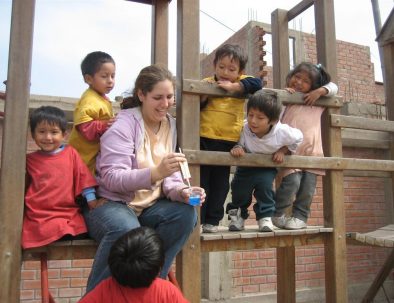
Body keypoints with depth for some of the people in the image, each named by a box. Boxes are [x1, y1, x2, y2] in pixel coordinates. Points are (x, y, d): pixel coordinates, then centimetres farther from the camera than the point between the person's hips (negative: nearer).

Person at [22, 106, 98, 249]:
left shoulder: (70, 153, 7)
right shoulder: (29, 160, 8)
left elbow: (83, 177, 6)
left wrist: (92, 201, 1)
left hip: (69, 215, 1)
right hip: (38, 218, -1)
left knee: (83, 235, -19)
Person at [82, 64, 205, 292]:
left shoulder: (170, 124, 5)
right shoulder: (124, 124, -13)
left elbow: (169, 176, 4)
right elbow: (112, 178, -24)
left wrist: (180, 192, -20)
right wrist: (155, 173, -40)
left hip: (148, 206, 6)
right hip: (110, 202, -5)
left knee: (186, 213, -21)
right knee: (126, 230, -36)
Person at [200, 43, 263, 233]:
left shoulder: (240, 83, 6)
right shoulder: (206, 83, 6)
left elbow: (257, 83, -13)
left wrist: (233, 86, -19)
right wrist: (204, 95, -15)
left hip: (228, 142, 1)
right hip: (204, 139, 0)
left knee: (220, 183, 8)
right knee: (201, 181, 3)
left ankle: (212, 221, 17)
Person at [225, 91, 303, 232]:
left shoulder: (282, 131, -28)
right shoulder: (244, 129, -31)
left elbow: (298, 138, -8)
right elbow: (239, 143, -16)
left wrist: (283, 151, -15)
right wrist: (237, 148, -39)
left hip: (267, 168, -1)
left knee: (265, 184, -25)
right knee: (238, 187, -3)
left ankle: (265, 216, -3)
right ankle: (238, 213, 27)